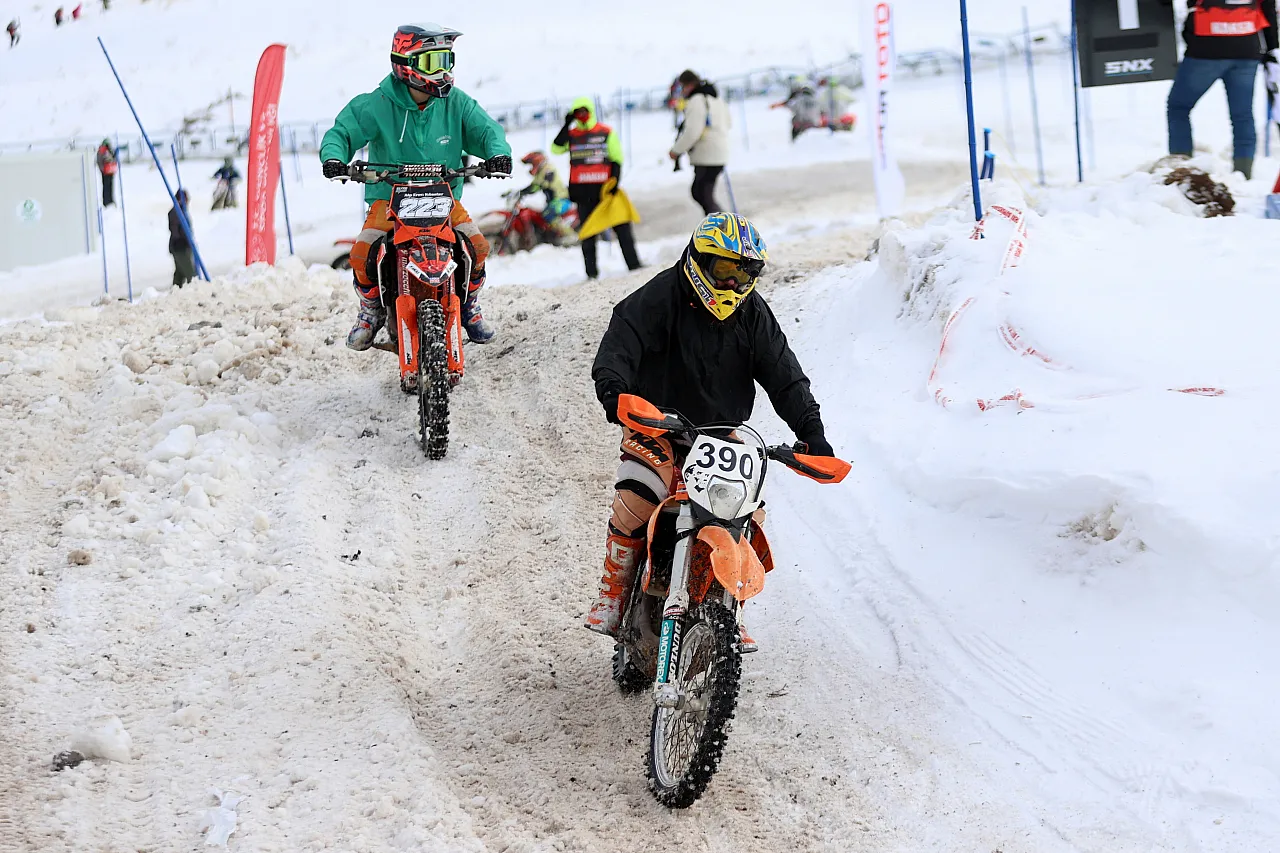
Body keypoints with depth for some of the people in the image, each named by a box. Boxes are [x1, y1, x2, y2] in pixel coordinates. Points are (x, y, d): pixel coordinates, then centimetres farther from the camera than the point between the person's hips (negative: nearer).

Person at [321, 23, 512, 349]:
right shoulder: (376, 105, -10)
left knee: (478, 247, -18)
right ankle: (372, 310, 7)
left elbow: (485, 129, -2)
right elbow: (343, 131, -8)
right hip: (389, 196, -2)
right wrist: (334, 157, -30)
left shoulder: (456, 102, -2)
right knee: (363, 255, -22)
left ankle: (469, 304, 11)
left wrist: (498, 153, -25)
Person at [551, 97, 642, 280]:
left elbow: (617, 159, 3)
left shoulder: (606, 132, 3)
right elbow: (556, 148, -5)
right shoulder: (571, 134, 9)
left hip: (604, 187, -1)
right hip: (582, 191, 2)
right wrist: (567, 125, -7)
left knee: (622, 227, -2)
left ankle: (634, 264, 4)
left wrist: (614, 181, -10)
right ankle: (591, 271, 6)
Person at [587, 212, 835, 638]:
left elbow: (784, 375, 3)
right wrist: (611, 386, -44)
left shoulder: (753, 313, 4)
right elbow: (622, 339, -23)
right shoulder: (661, 296, -10)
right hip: (657, 426, -4)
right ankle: (613, 593, -4)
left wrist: (811, 431, -8)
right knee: (636, 503, -26)